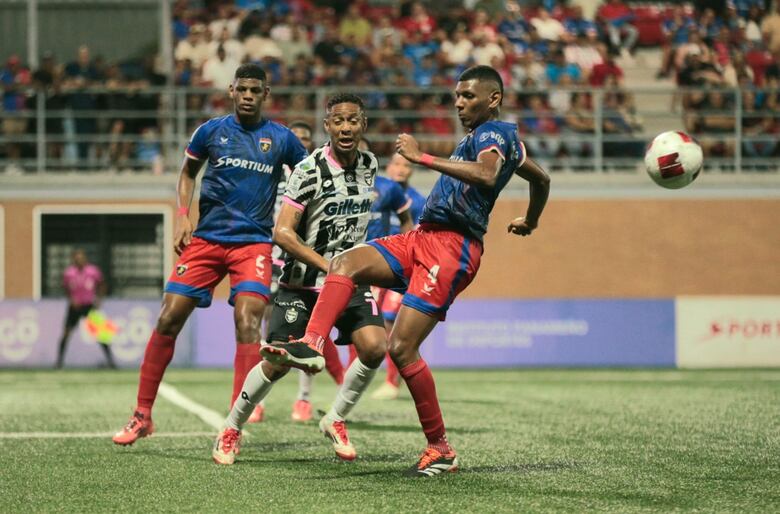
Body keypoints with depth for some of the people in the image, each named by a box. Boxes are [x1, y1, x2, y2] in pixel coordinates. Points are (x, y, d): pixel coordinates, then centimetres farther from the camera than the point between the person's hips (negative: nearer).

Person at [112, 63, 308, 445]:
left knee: (247, 324, -19)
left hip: (253, 243, -2)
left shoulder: (282, 139, 3)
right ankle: (142, 415, 7)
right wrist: (182, 216, 5)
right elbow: (187, 173, 19)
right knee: (168, 320, -4)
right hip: (206, 238, 2)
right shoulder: (211, 131, 5)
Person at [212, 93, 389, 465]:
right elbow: (282, 232, -20)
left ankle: (335, 420, 5)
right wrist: (327, 266, -24)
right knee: (277, 364, -6)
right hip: (303, 283, -5)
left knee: (374, 348, -16)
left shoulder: (369, 165, 3)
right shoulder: (310, 170, -17)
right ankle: (231, 429, 17)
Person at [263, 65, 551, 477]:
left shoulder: (494, 133, -6)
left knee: (402, 347, -14)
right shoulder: (486, 137, 25)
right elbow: (541, 179, 40)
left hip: (452, 246, -10)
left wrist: (422, 157, -30)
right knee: (345, 263, -11)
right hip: (423, 237, 10)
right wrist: (530, 222, 57)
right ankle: (312, 345, -30)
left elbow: (485, 175, -30)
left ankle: (440, 449, -4)